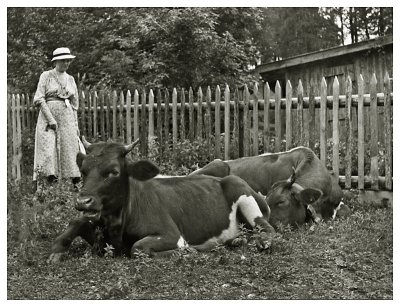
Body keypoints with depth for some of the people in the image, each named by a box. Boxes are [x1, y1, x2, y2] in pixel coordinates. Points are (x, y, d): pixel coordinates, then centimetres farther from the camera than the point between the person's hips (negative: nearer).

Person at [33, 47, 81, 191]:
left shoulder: (70, 79, 16)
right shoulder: (46, 76, 3)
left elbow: (75, 104, 18)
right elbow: (39, 99, -5)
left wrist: (76, 125, 8)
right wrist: (51, 119, -13)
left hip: (67, 118, 4)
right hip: (48, 116, -4)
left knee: (70, 149, -2)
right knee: (47, 151, -12)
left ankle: (76, 185, -1)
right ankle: (40, 186, -14)